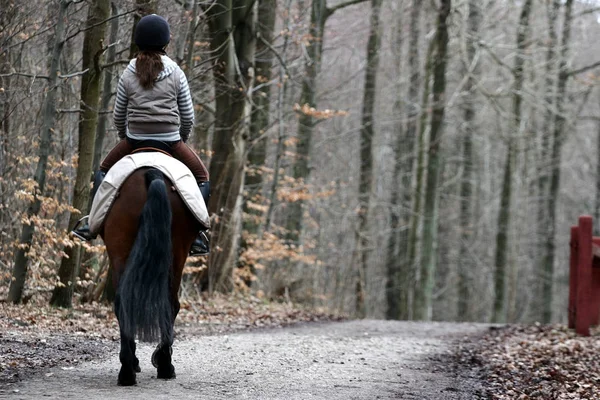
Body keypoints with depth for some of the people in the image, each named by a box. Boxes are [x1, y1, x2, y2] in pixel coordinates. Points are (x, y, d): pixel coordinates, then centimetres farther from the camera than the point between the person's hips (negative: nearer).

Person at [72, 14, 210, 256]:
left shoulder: (128, 75, -1)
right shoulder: (176, 74, -3)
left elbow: (118, 116, 6)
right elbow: (188, 117, 0)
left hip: (135, 141, 1)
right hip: (171, 142, -1)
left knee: (103, 171, 26)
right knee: (202, 177, 18)